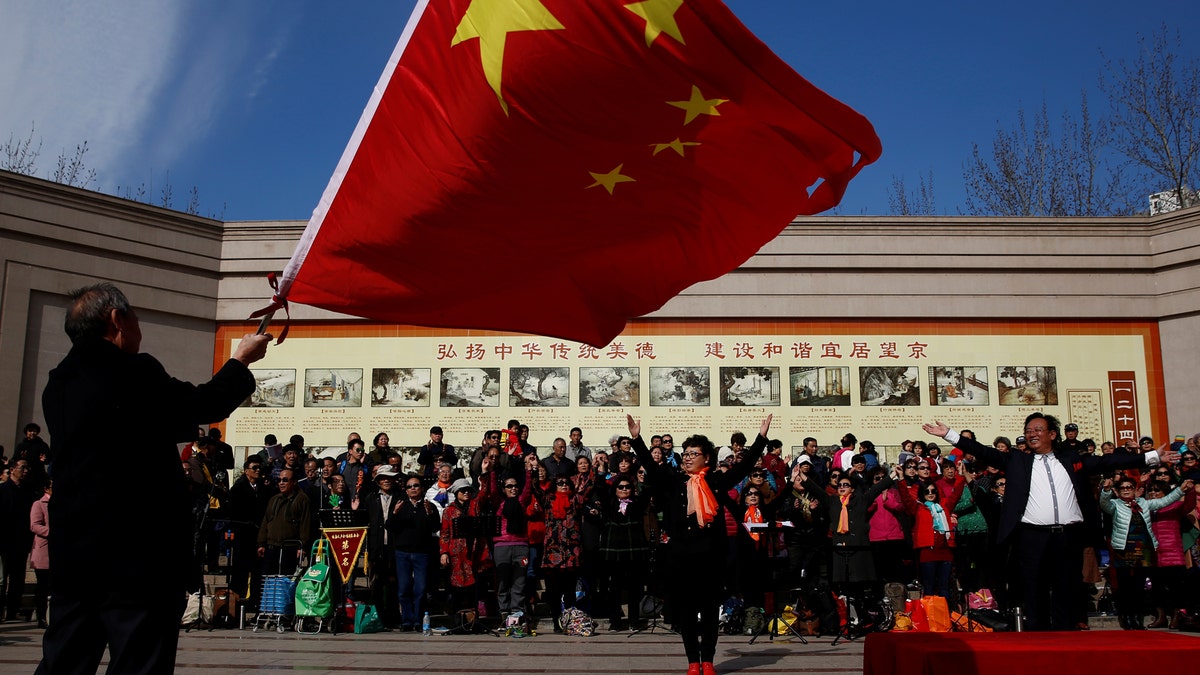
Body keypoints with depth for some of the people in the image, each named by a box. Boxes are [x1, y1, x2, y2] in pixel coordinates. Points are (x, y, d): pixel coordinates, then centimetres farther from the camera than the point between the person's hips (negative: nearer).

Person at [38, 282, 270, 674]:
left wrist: (190, 429, 27)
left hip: (71, 551, 8)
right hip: (137, 553, -8)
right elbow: (206, 404, -4)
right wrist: (241, 360, 12)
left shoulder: (58, 384, 10)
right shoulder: (134, 373, -15)